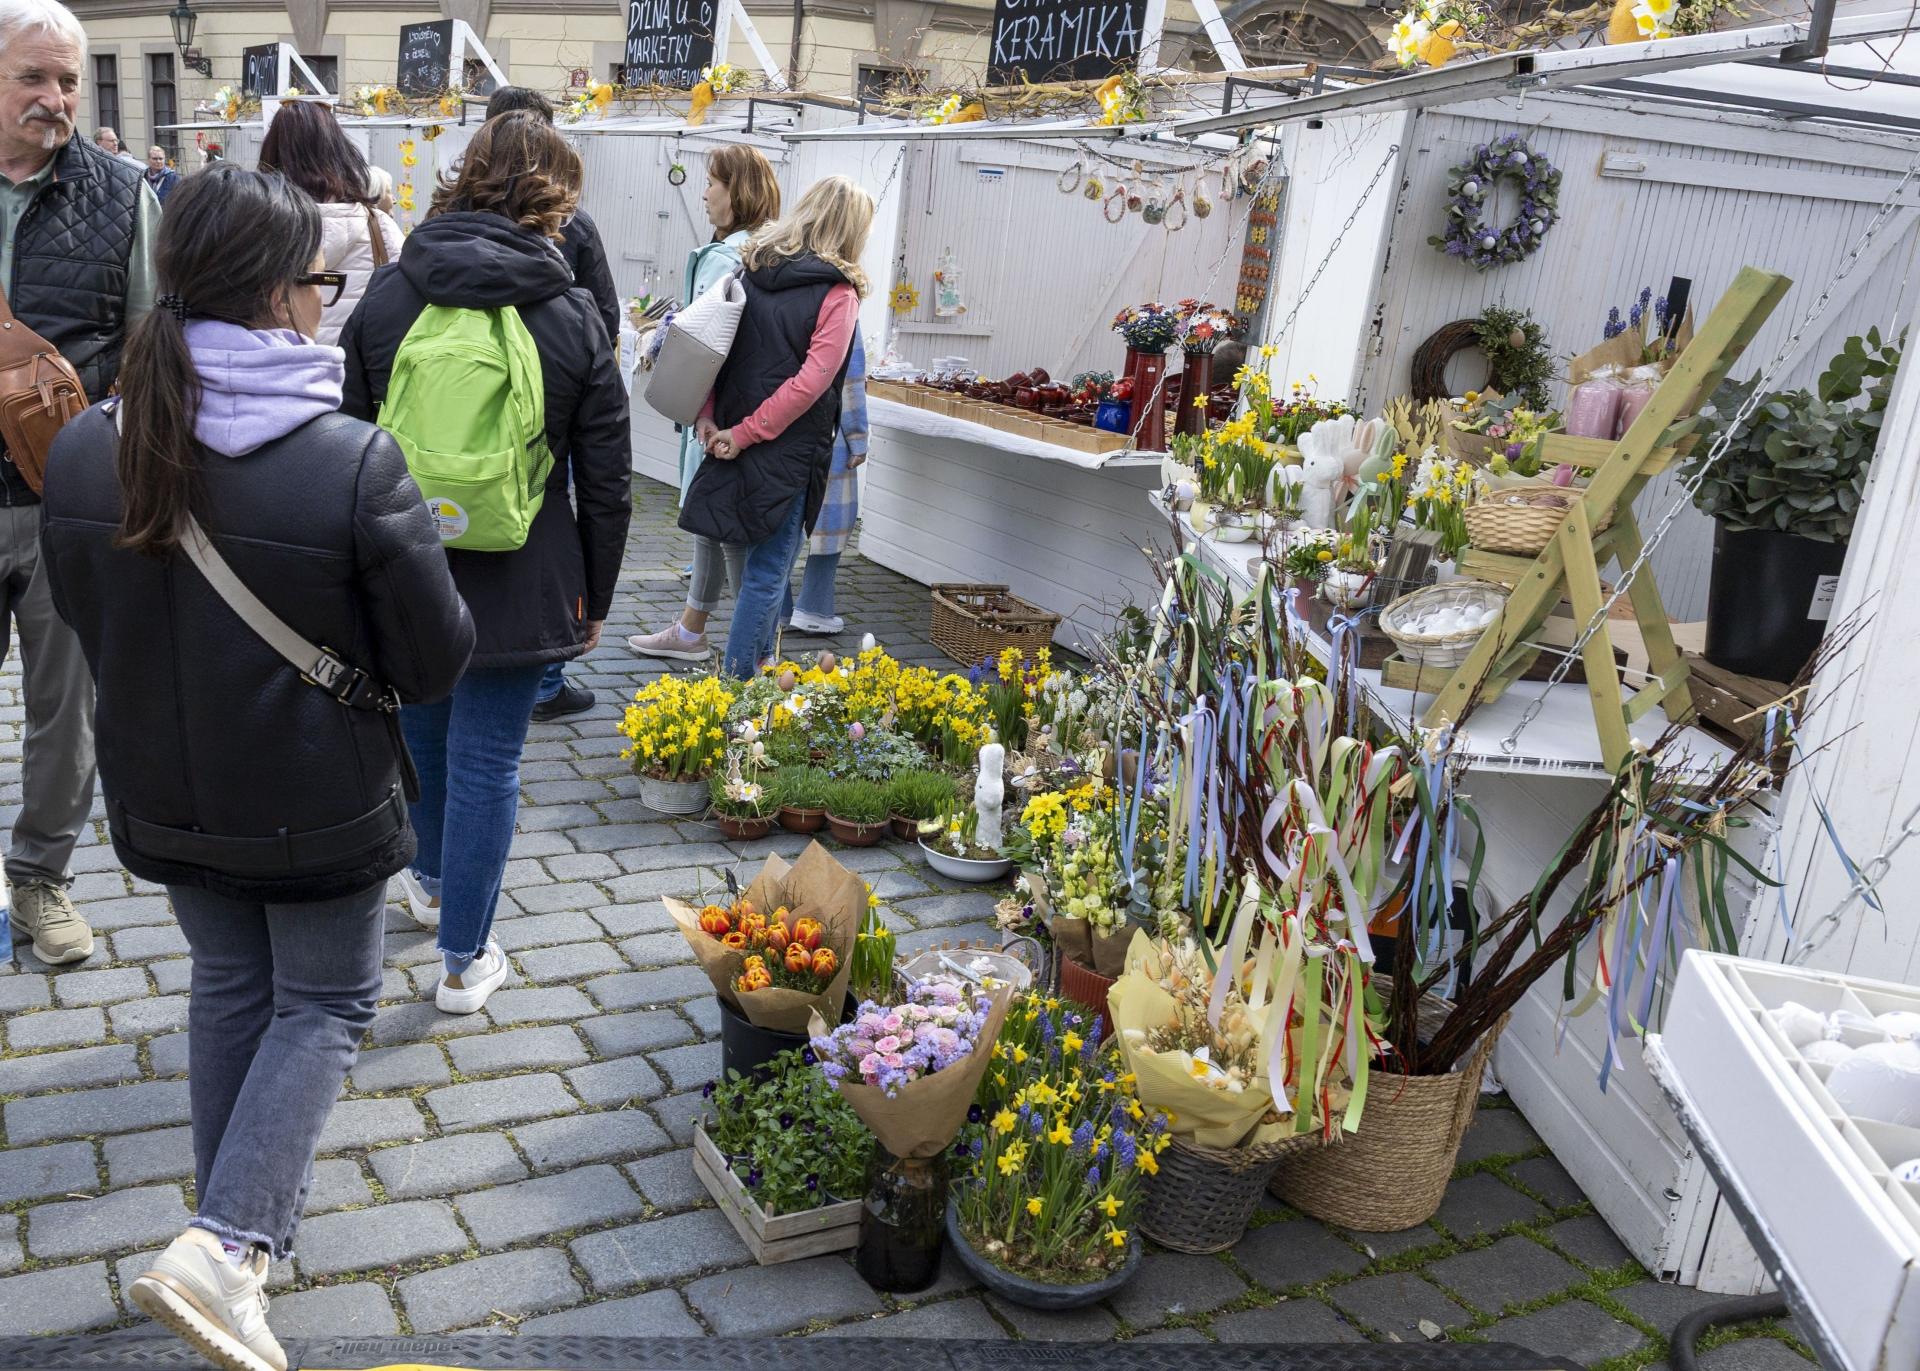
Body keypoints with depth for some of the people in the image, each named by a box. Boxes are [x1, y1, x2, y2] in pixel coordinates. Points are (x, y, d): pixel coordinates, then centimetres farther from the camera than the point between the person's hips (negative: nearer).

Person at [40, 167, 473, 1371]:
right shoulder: (355, 463, -25)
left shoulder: (85, 450, -9)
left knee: (229, 987, 24)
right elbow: (436, 659, -17)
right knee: (326, 1005, 16)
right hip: (317, 805, -5)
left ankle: (242, 1224, 39)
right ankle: (229, 1243, 4)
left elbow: (82, 614, 7)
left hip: (164, 795, 5)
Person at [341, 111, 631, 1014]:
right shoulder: (574, 318, -8)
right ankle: (464, 961, 16)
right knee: (488, 762, 6)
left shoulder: (385, 300, -2)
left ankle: (431, 881, 48)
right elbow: (607, 482, -5)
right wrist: (594, 598, 6)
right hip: (520, 585, -3)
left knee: (420, 730, 24)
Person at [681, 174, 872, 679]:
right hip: (789, 449, -6)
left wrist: (707, 414, 1)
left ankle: (759, 664, 33)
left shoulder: (754, 267, 7)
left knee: (766, 564, 21)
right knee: (768, 571, 1)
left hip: (735, 437, 7)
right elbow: (812, 381, -18)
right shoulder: (838, 292, -11)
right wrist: (745, 434, -13)